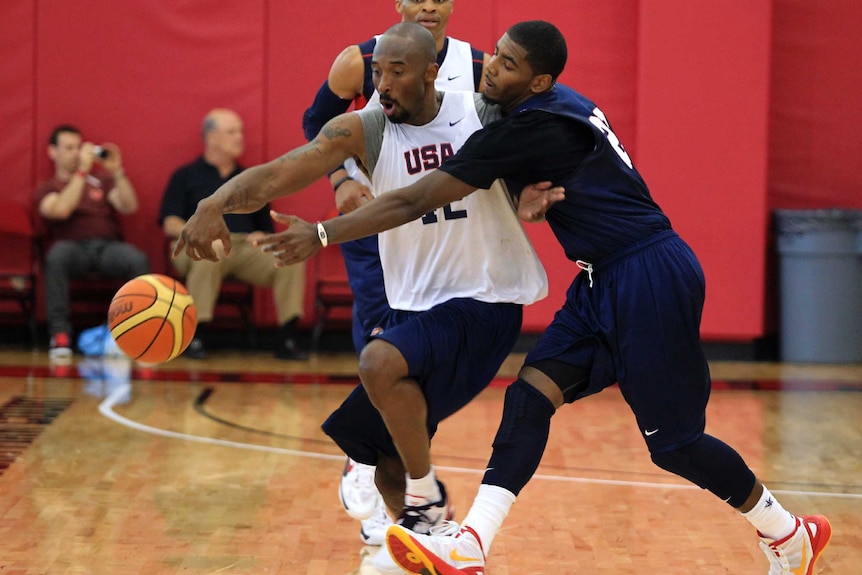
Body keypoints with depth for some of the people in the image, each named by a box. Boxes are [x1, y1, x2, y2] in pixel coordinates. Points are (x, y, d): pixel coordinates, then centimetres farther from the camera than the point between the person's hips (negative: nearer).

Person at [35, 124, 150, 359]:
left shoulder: (101, 179, 24)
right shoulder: (47, 188, 17)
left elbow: (129, 207, 7)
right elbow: (61, 210, -7)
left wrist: (117, 172, -7)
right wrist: (81, 171, -8)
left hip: (109, 246, 2)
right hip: (74, 247, -2)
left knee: (138, 260, -33)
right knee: (57, 254, -39)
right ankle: (60, 336, -36)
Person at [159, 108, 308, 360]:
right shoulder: (186, 177, 16)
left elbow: (266, 225, 25)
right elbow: (170, 223, 4)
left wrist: (262, 236, 0)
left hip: (247, 248, 4)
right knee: (208, 256, -42)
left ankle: (286, 340, -24)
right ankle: (196, 338, -35)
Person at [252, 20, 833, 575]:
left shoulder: (527, 127, -19)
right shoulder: (562, 107, 9)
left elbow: (415, 201, -19)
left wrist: (323, 234, -15)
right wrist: (534, 197, -1)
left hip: (650, 277, -10)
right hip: (607, 281, 10)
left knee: (673, 440, -1)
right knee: (531, 393, -5)